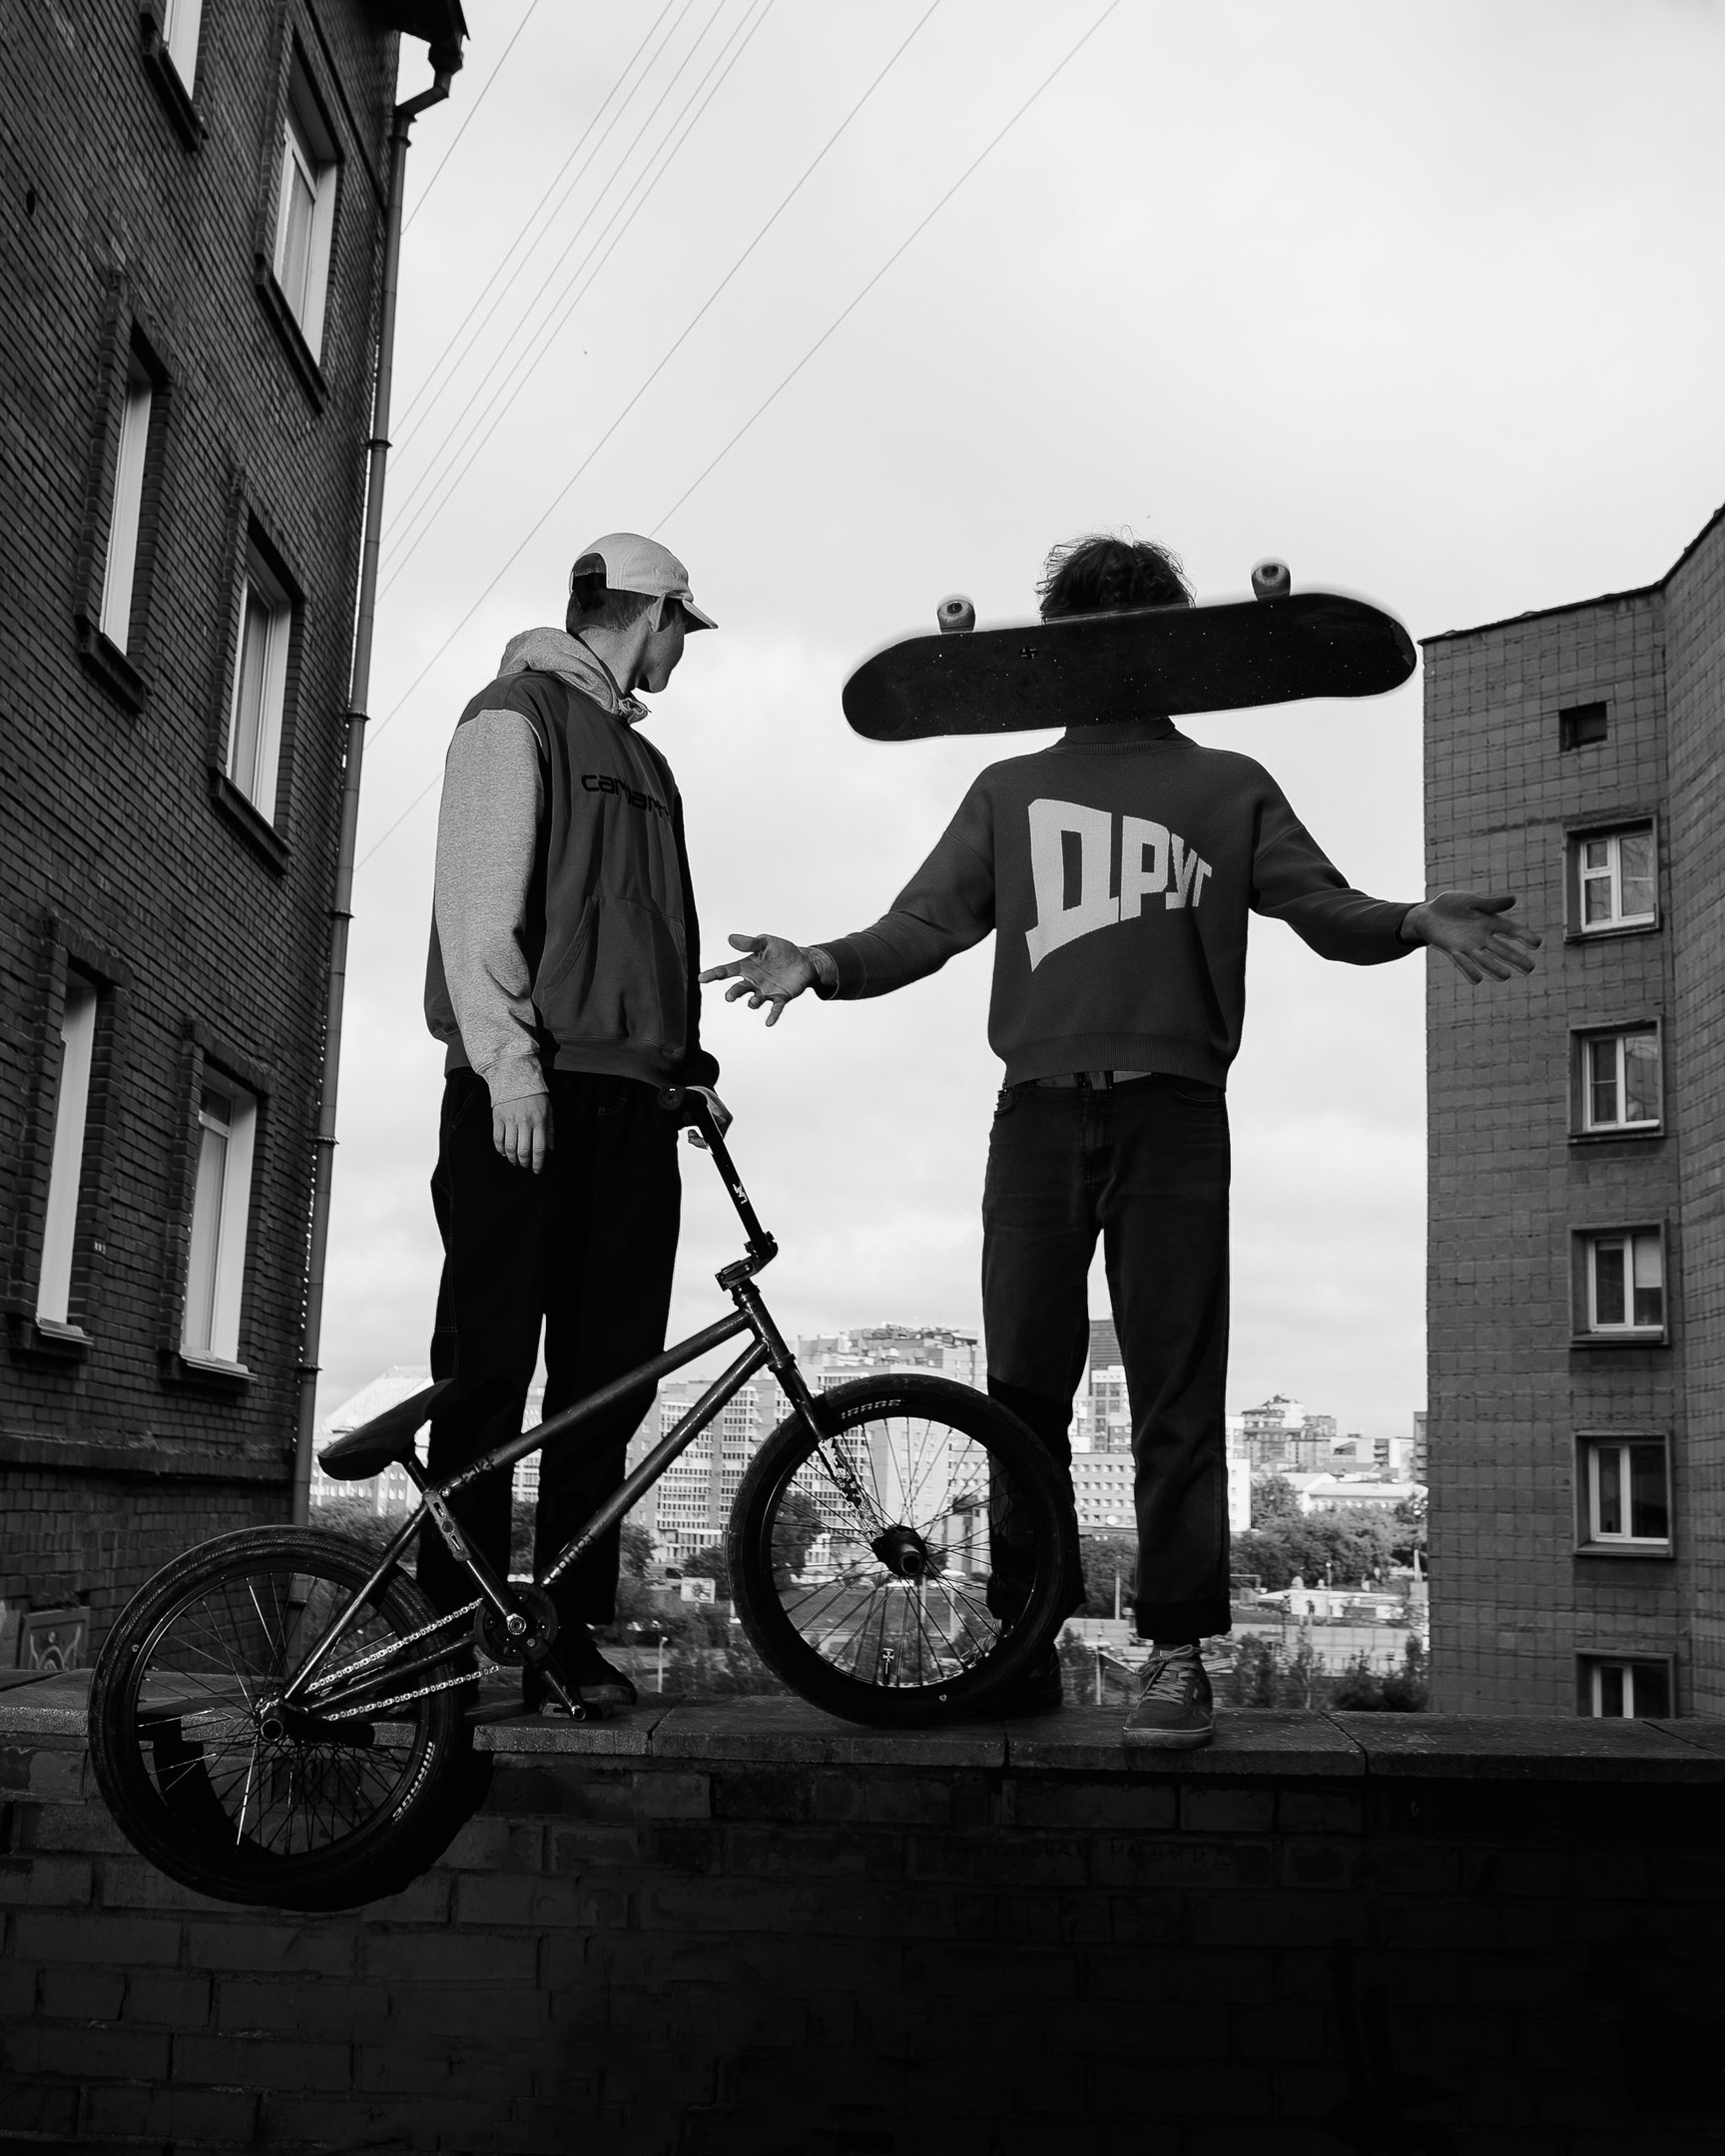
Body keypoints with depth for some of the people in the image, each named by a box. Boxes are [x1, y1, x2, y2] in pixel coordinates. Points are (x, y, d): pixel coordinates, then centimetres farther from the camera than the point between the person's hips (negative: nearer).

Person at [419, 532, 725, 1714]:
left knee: (608, 1373, 2)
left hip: (630, 1095, 7)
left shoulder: (643, 759, 25)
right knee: (490, 1364, -5)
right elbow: (479, 896, -8)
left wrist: (688, 1059, 13)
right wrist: (510, 1059, -17)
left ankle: (567, 1632, 6)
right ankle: (454, 1625, 2)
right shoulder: (517, 714, 2)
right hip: (525, 1092, -7)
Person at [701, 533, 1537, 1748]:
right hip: (1038, 1114, 2)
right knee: (1024, 1387, 0)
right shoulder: (1011, 791, 21)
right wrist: (824, 965, -8)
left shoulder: (1228, 787, 18)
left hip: (1172, 1114, -1)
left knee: (1176, 1393, -5)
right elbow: (928, 922, 10)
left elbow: (1324, 907, 8)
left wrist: (1416, 923, -14)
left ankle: (1179, 1654, -1)